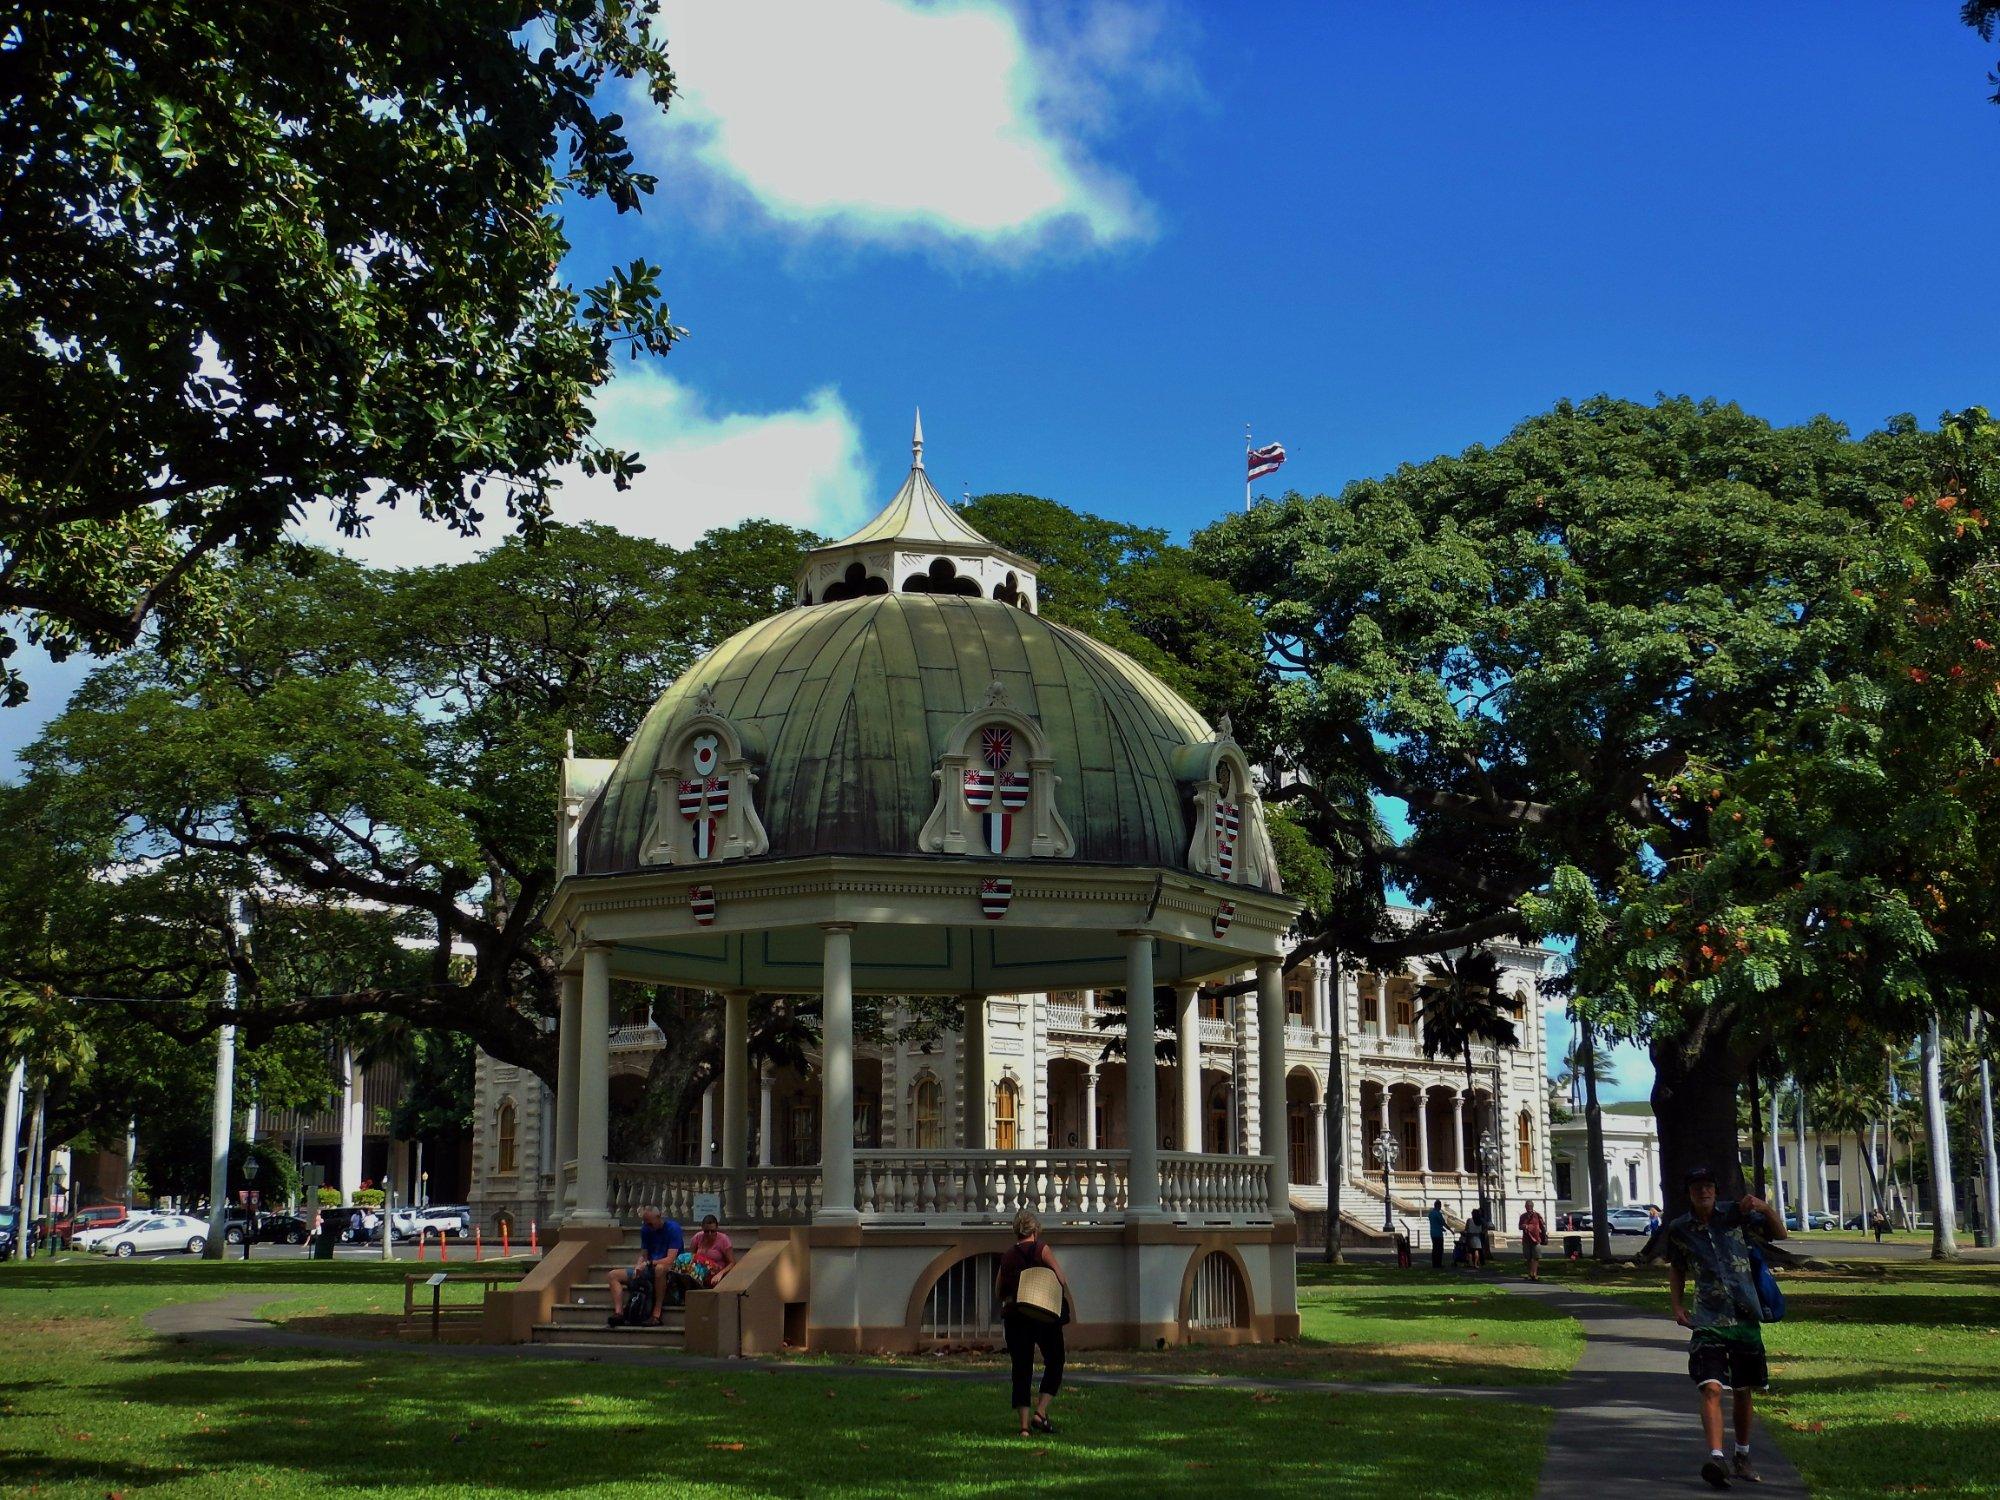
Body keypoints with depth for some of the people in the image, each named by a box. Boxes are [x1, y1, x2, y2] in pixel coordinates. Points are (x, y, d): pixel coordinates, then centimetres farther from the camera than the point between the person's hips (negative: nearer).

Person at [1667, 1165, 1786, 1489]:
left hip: (1745, 1316, 1)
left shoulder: (1735, 1214, 1)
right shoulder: (1679, 1229, 3)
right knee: (1711, 1388, -19)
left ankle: (1742, 1457, 32)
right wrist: (1678, 1306, 5)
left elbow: (1780, 1235, 4)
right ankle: (1716, 1459, -28)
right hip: (1707, 1319, -1)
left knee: (1744, 1390, 14)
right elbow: (1678, 1270, 18)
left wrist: (1765, 1208, -13)